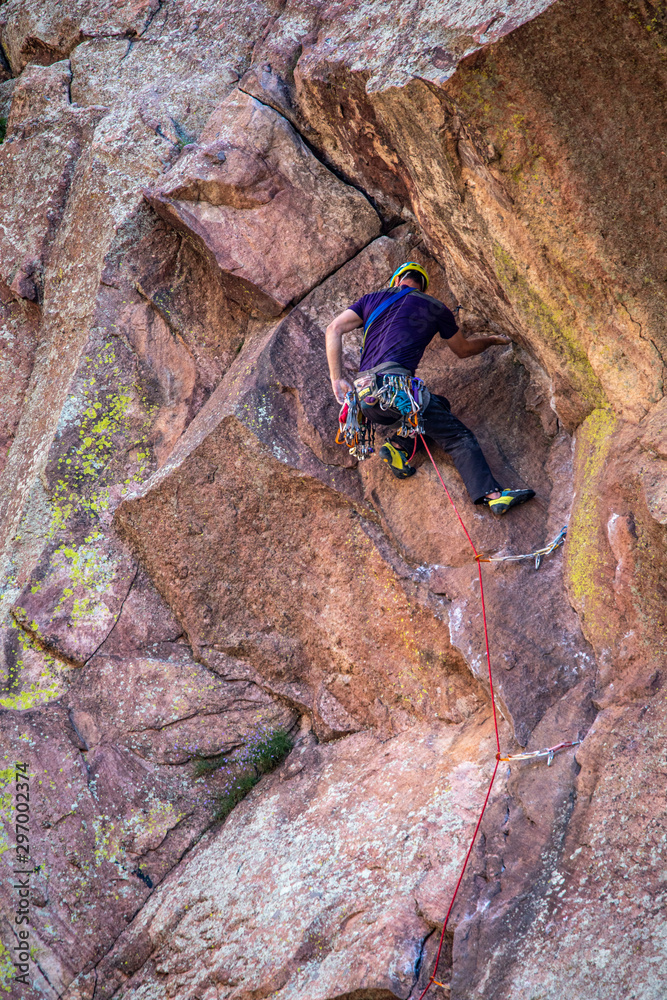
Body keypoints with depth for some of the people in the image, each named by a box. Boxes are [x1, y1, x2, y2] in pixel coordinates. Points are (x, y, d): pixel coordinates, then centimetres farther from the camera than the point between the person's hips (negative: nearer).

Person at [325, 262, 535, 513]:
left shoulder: (372, 299, 23)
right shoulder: (436, 308, 16)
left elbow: (334, 329, 10)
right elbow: (463, 350, 29)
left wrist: (337, 379, 10)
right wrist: (492, 340, 49)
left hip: (367, 402, 5)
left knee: (439, 405, 26)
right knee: (458, 436, -3)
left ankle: (399, 445, 4)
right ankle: (491, 493, -21)